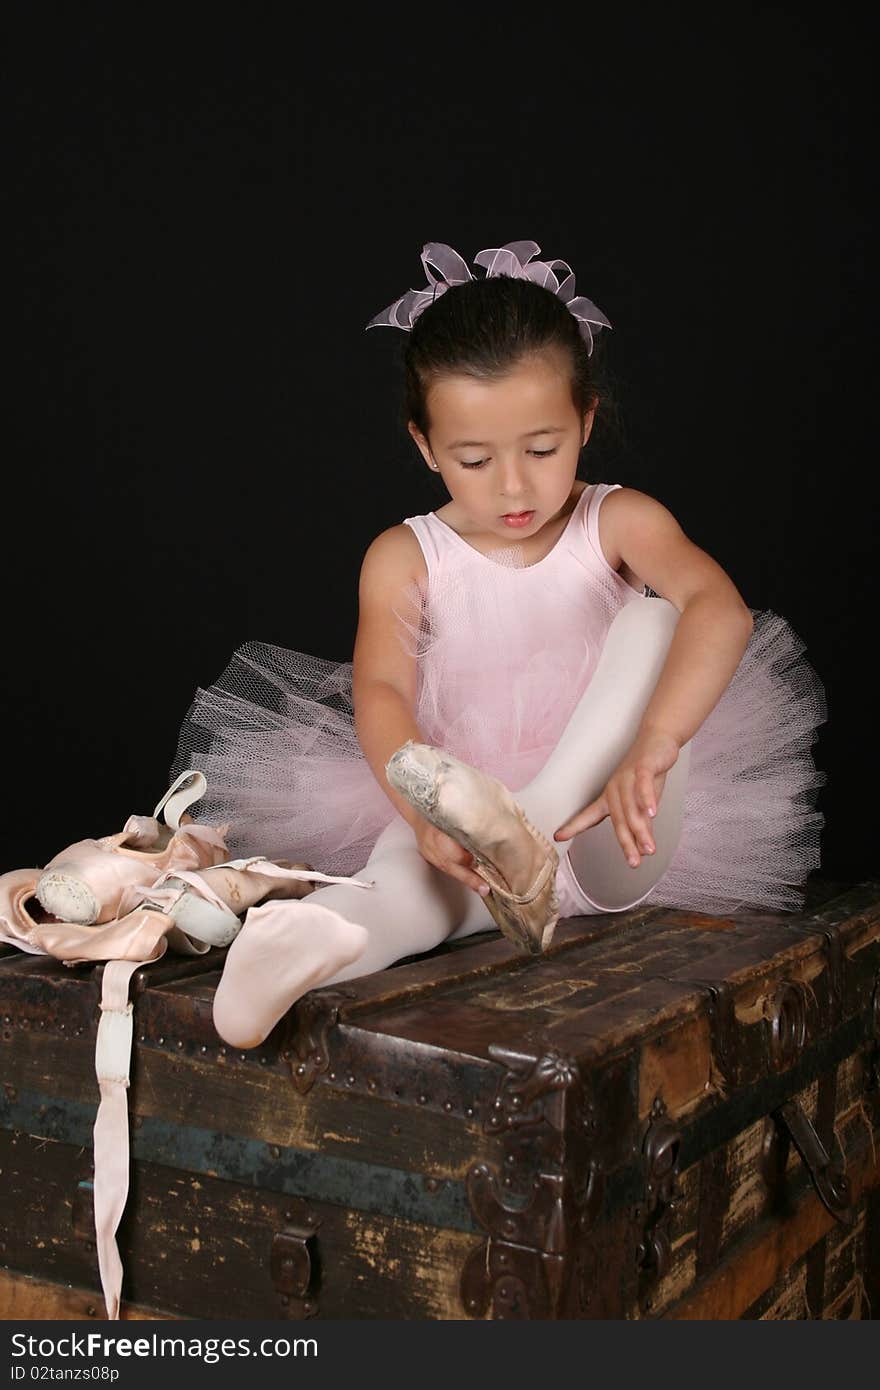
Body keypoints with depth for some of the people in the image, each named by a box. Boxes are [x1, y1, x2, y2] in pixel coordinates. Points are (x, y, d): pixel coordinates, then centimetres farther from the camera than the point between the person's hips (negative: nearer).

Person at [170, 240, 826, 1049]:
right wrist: (423, 806, -36)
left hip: (609, 835, 1)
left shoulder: (618, 523, 2)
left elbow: (720, 606, -19)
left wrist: (651, 747, -40)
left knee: (652, 616, -21)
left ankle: (528, 824, -39)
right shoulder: (405, 557, 4)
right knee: (415, 865, -37)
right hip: (461, 805, 0)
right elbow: (380, 690, -12)